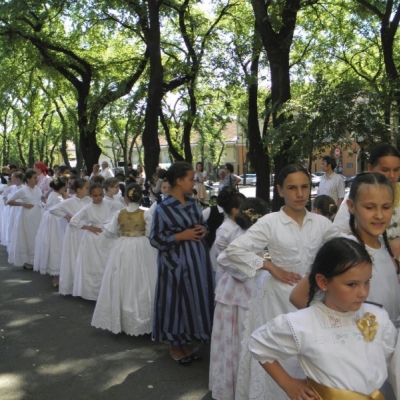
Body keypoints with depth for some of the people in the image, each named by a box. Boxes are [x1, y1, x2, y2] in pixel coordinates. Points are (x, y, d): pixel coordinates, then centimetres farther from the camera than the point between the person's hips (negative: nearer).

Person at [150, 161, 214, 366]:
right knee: (176, 301, 5)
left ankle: (186, 342, 28)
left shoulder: (193, 202, 6)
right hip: (177, 261, -7)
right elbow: (155, 239, -13)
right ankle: (175, 345, 23)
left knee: (195, 299, 12)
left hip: (198, 258, 7)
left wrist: (203, 230, -4)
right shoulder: (163, 208, -14)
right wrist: (181, 236, -18)